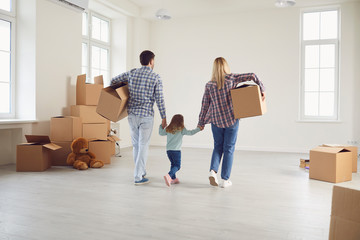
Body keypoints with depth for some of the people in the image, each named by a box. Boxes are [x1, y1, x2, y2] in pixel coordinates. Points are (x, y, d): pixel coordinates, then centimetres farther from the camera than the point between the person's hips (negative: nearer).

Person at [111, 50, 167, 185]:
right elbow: (159, 100, -7)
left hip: (132, 114, 4)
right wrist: (163, 118, 1)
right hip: (146, 115, -4)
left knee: (136, 145, 16)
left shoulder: (132, 74, 4)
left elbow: (113, 81, 13)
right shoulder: (156, 78, -5)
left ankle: (141, 171, 30)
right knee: (143, 146, 1)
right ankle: (138, 177, 2)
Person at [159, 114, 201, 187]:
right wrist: (198, 129, 5)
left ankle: (173, 178, 20)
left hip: (168, 150, 5)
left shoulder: (168, 129, 9)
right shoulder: (181, 130, -4)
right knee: (177, 166, -2)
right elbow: (190, 133, -6)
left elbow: (161, 133, 19)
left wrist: (161, 125, 33)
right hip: (176, 150, -5)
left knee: (173, 164, 20)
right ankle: (169, 175, -24)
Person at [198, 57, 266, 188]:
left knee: (218, 147, 17)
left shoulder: (209, 85, -1)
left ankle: (213, 171, -3)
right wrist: (261, 89, -3)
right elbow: (252, 76, -10)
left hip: (216, 120, 2)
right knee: (229, 149, 7)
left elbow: (205, 105, 3)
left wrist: (201, 122, 11)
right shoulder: (231, 78, -4)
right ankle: (225, 179, 10)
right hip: (231, 119, -1)